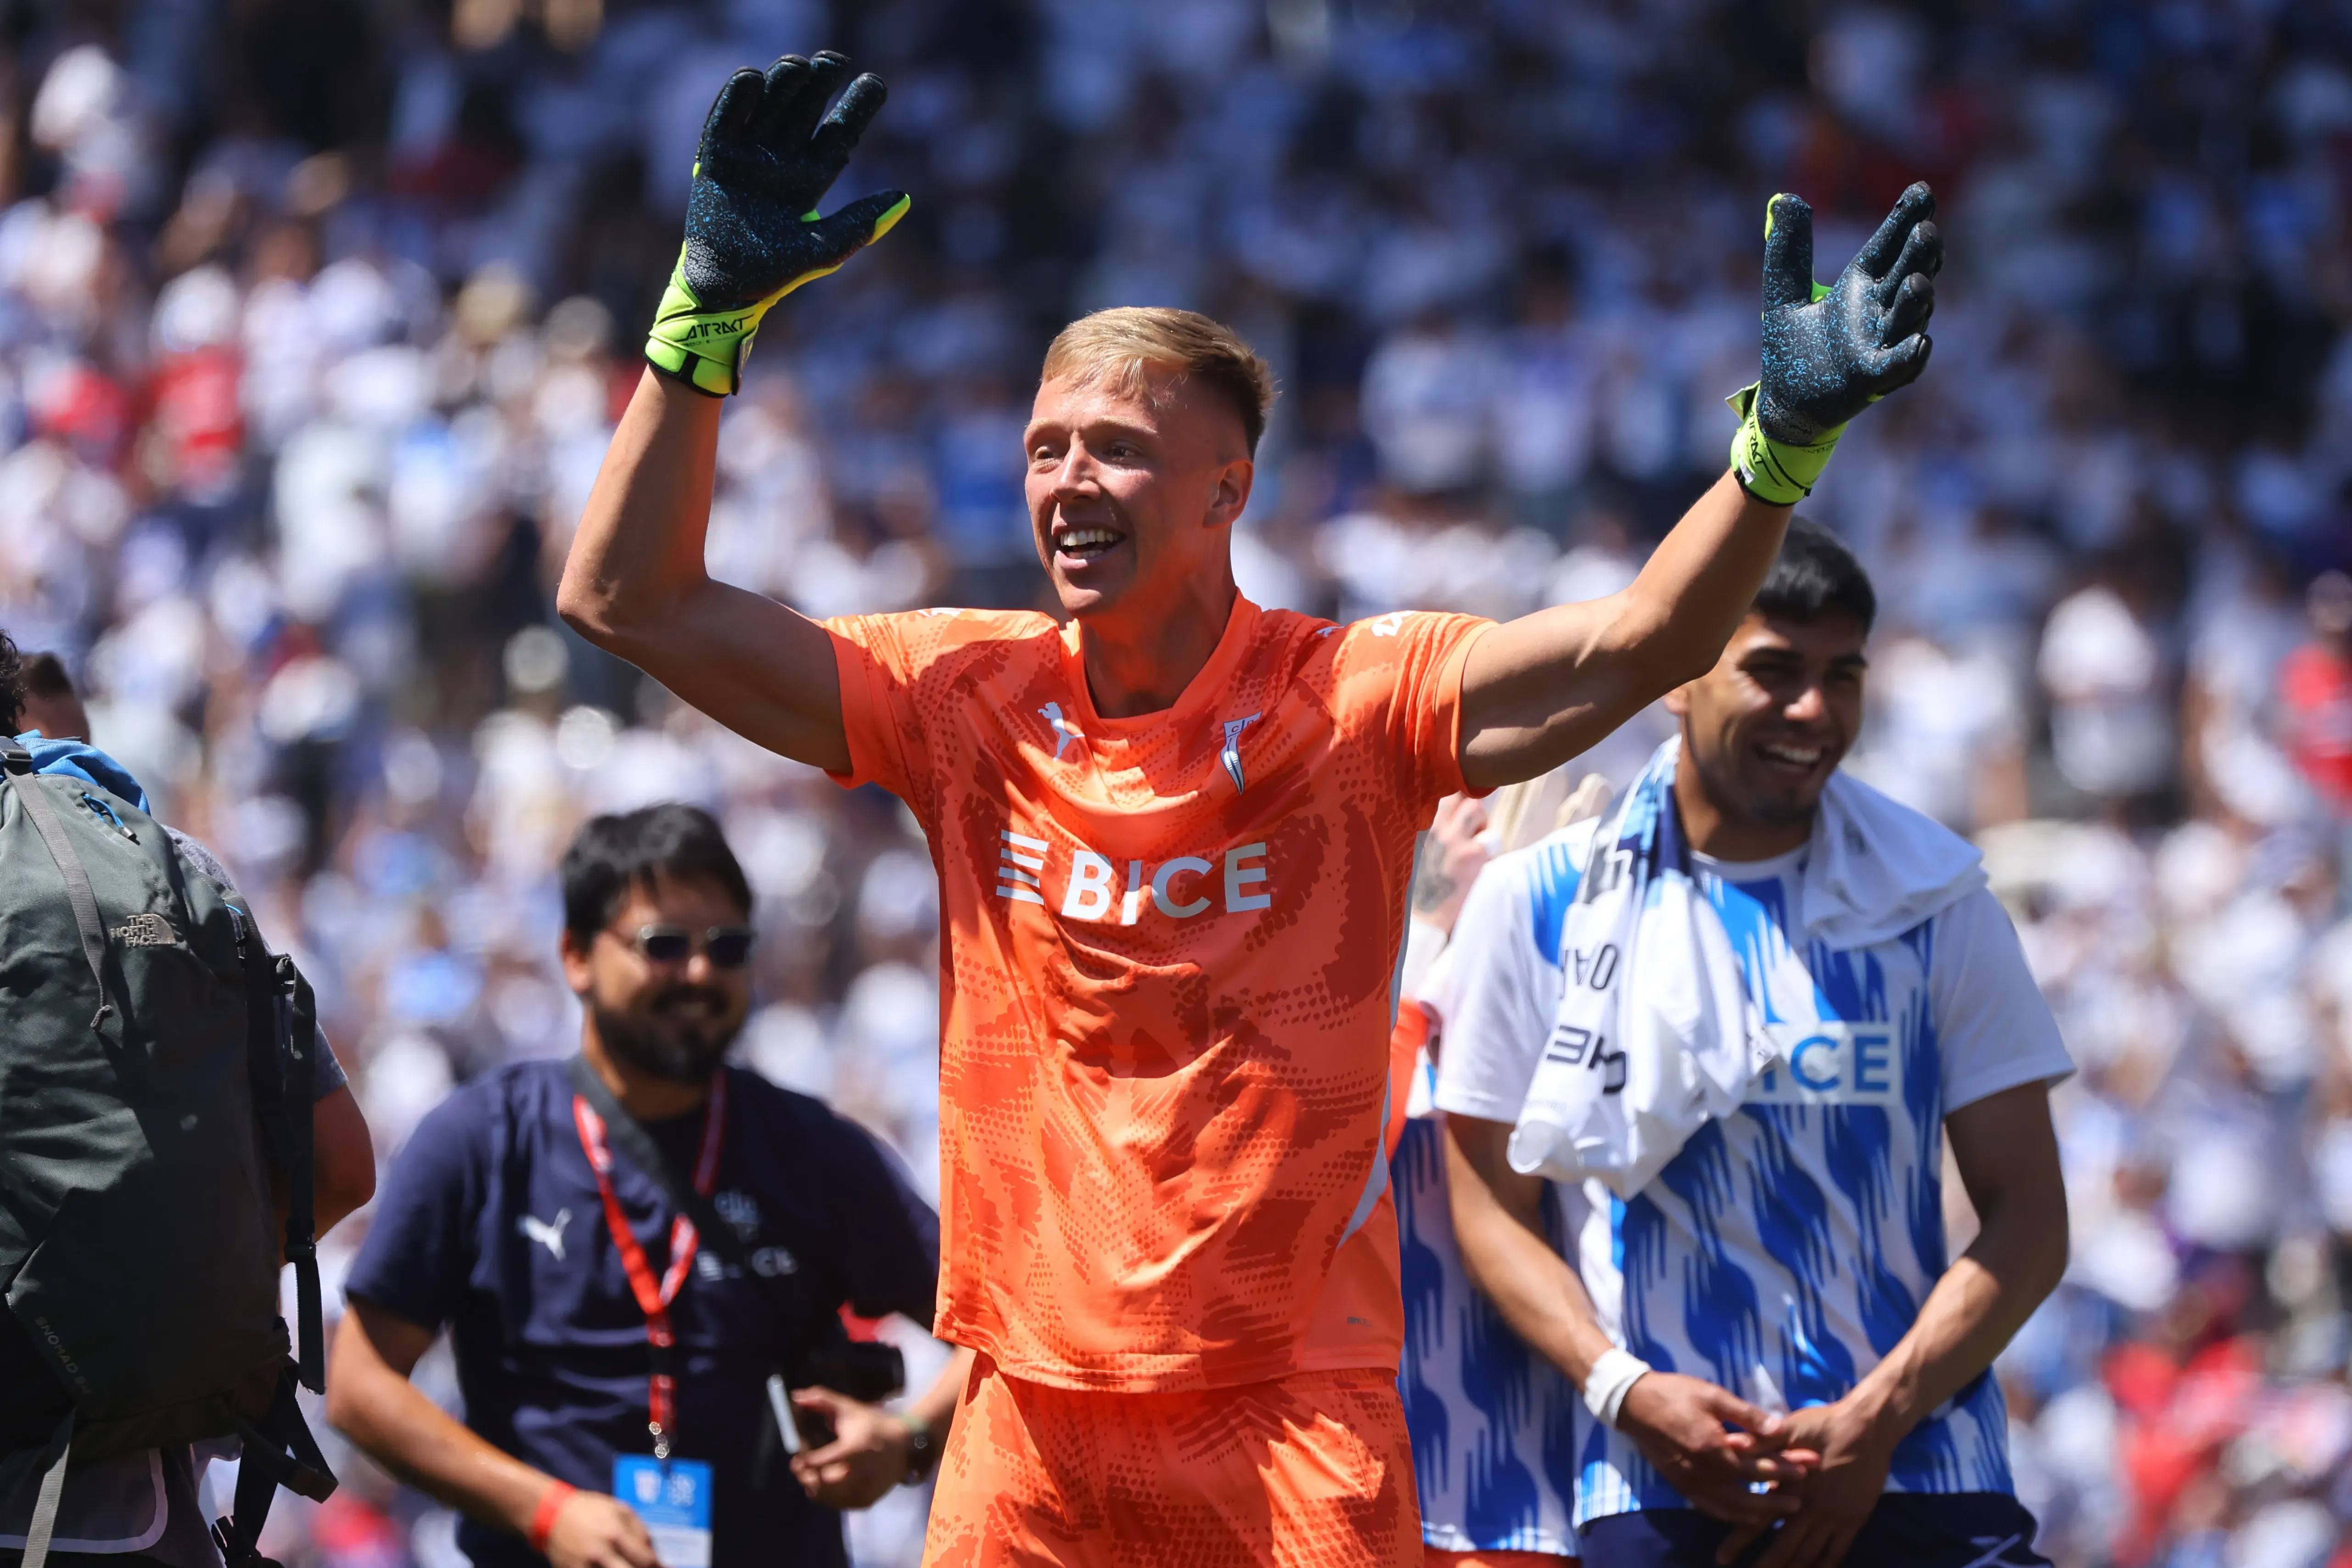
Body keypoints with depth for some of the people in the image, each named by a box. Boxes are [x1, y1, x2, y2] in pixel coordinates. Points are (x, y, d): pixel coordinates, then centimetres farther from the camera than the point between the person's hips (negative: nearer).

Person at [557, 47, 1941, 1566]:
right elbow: (631, 600, 4)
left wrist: (1784, 438, -30)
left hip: (1294, 1422, -3)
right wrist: (714, 308, -4)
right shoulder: (969, 697, 5)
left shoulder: (1353, 700, -3)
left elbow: (1642, 645, -15)